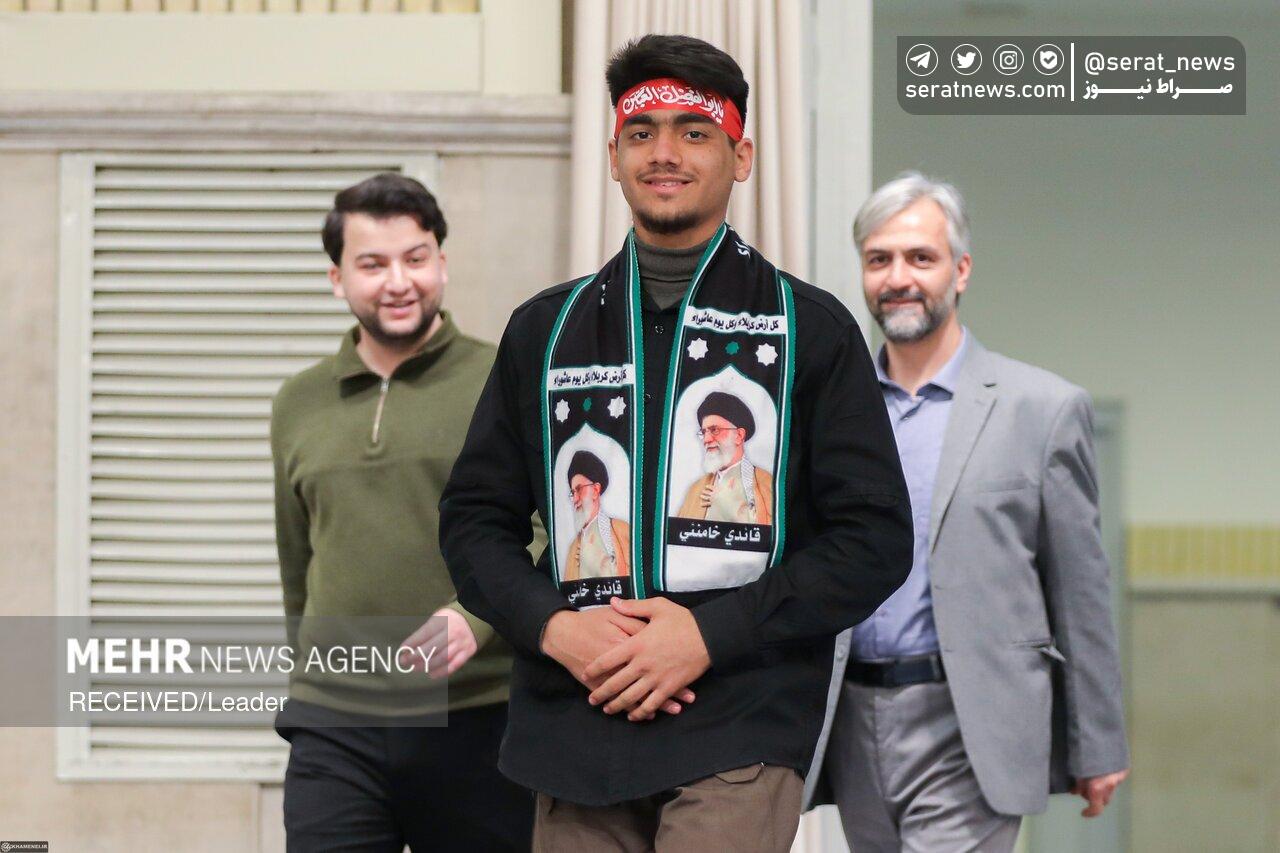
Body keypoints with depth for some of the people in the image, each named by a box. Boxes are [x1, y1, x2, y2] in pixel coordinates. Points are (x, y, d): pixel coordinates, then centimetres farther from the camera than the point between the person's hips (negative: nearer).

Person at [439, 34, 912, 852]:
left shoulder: (811, 328, 6)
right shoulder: (546, 328, 15)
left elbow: (875, 539, 0)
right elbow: (474, 517, 15)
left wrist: (709, 634, -11)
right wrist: (551, 625, -6)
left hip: (739, 731, -3)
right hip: (575, 726, 4)